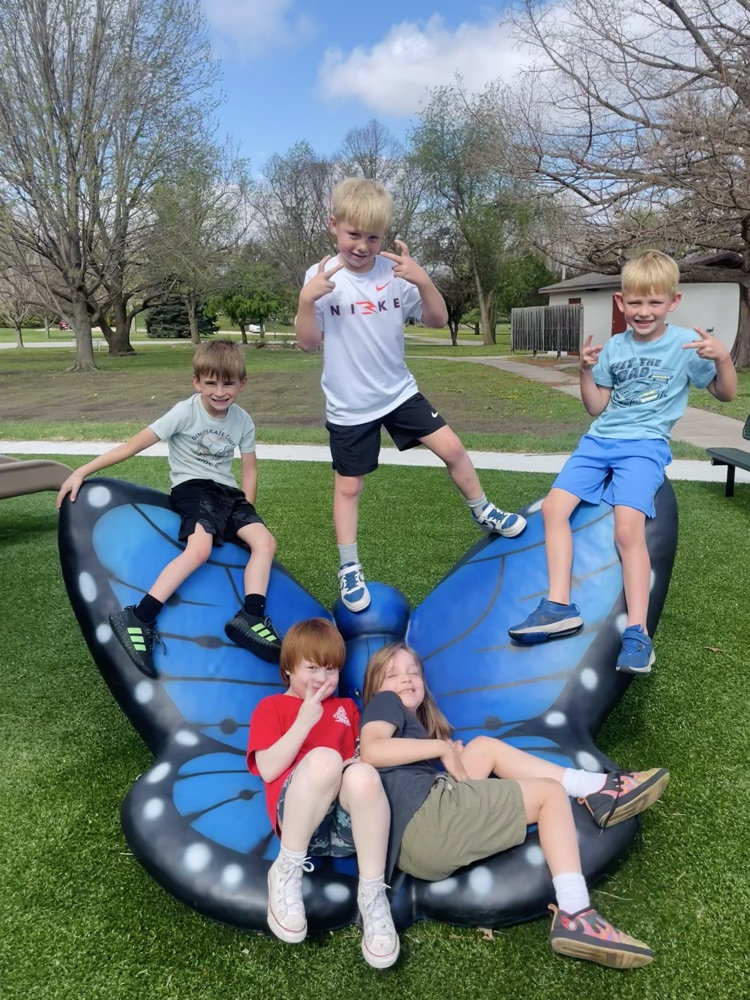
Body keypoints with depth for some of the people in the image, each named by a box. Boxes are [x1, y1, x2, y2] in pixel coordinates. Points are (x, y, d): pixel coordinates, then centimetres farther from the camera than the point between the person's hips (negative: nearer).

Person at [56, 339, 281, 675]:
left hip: (227, 490, 5)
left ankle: (251, 617, -21)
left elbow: (249, 469, 13)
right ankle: (138, 618, -34)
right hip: (191, 486, -5)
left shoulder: (243, 420, 2)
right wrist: (82, 471, -13)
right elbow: (133, 445, -11)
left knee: (265, 542, -17)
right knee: (200, 548, -32)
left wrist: (246, 511, 0)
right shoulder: (186, 412, -10)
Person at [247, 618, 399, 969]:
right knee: (324, 758, -37)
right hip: (297, 810, -2)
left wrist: (360, 761, 1)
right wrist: (305, 721, -8)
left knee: (363, 775, -35)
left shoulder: (347, 707, 30)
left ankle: (372, 892, -22)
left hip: (349, 819, 3)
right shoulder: (271, 707, 17)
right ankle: (287, 870, -18)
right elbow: (268, 770, 1)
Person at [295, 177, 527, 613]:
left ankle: (483, 511, 29)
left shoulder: (395, 271, -7)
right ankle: (349, 570, 23)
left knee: (452, 447, 3)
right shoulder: (321, 277, -11)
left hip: (399, 391, 2)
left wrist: (423, 281, -22)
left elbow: (438, 320, -5)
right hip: (350, 405, -2)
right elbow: (309, 343, -12)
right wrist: (306, 301, -29)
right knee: (349, 486, 7)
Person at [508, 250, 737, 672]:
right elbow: (597, 407, 13)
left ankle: (637, 633, -20)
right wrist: (586, 370, -3)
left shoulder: (684, 344, 1)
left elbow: (726, 393, 3)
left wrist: (723, 357, -16)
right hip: (600, 439, 5)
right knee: (554, 506, -14)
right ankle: (559, 606, -12)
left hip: (645, 444, -5)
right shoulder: (614, 347, 11)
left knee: (629, 528, -26)